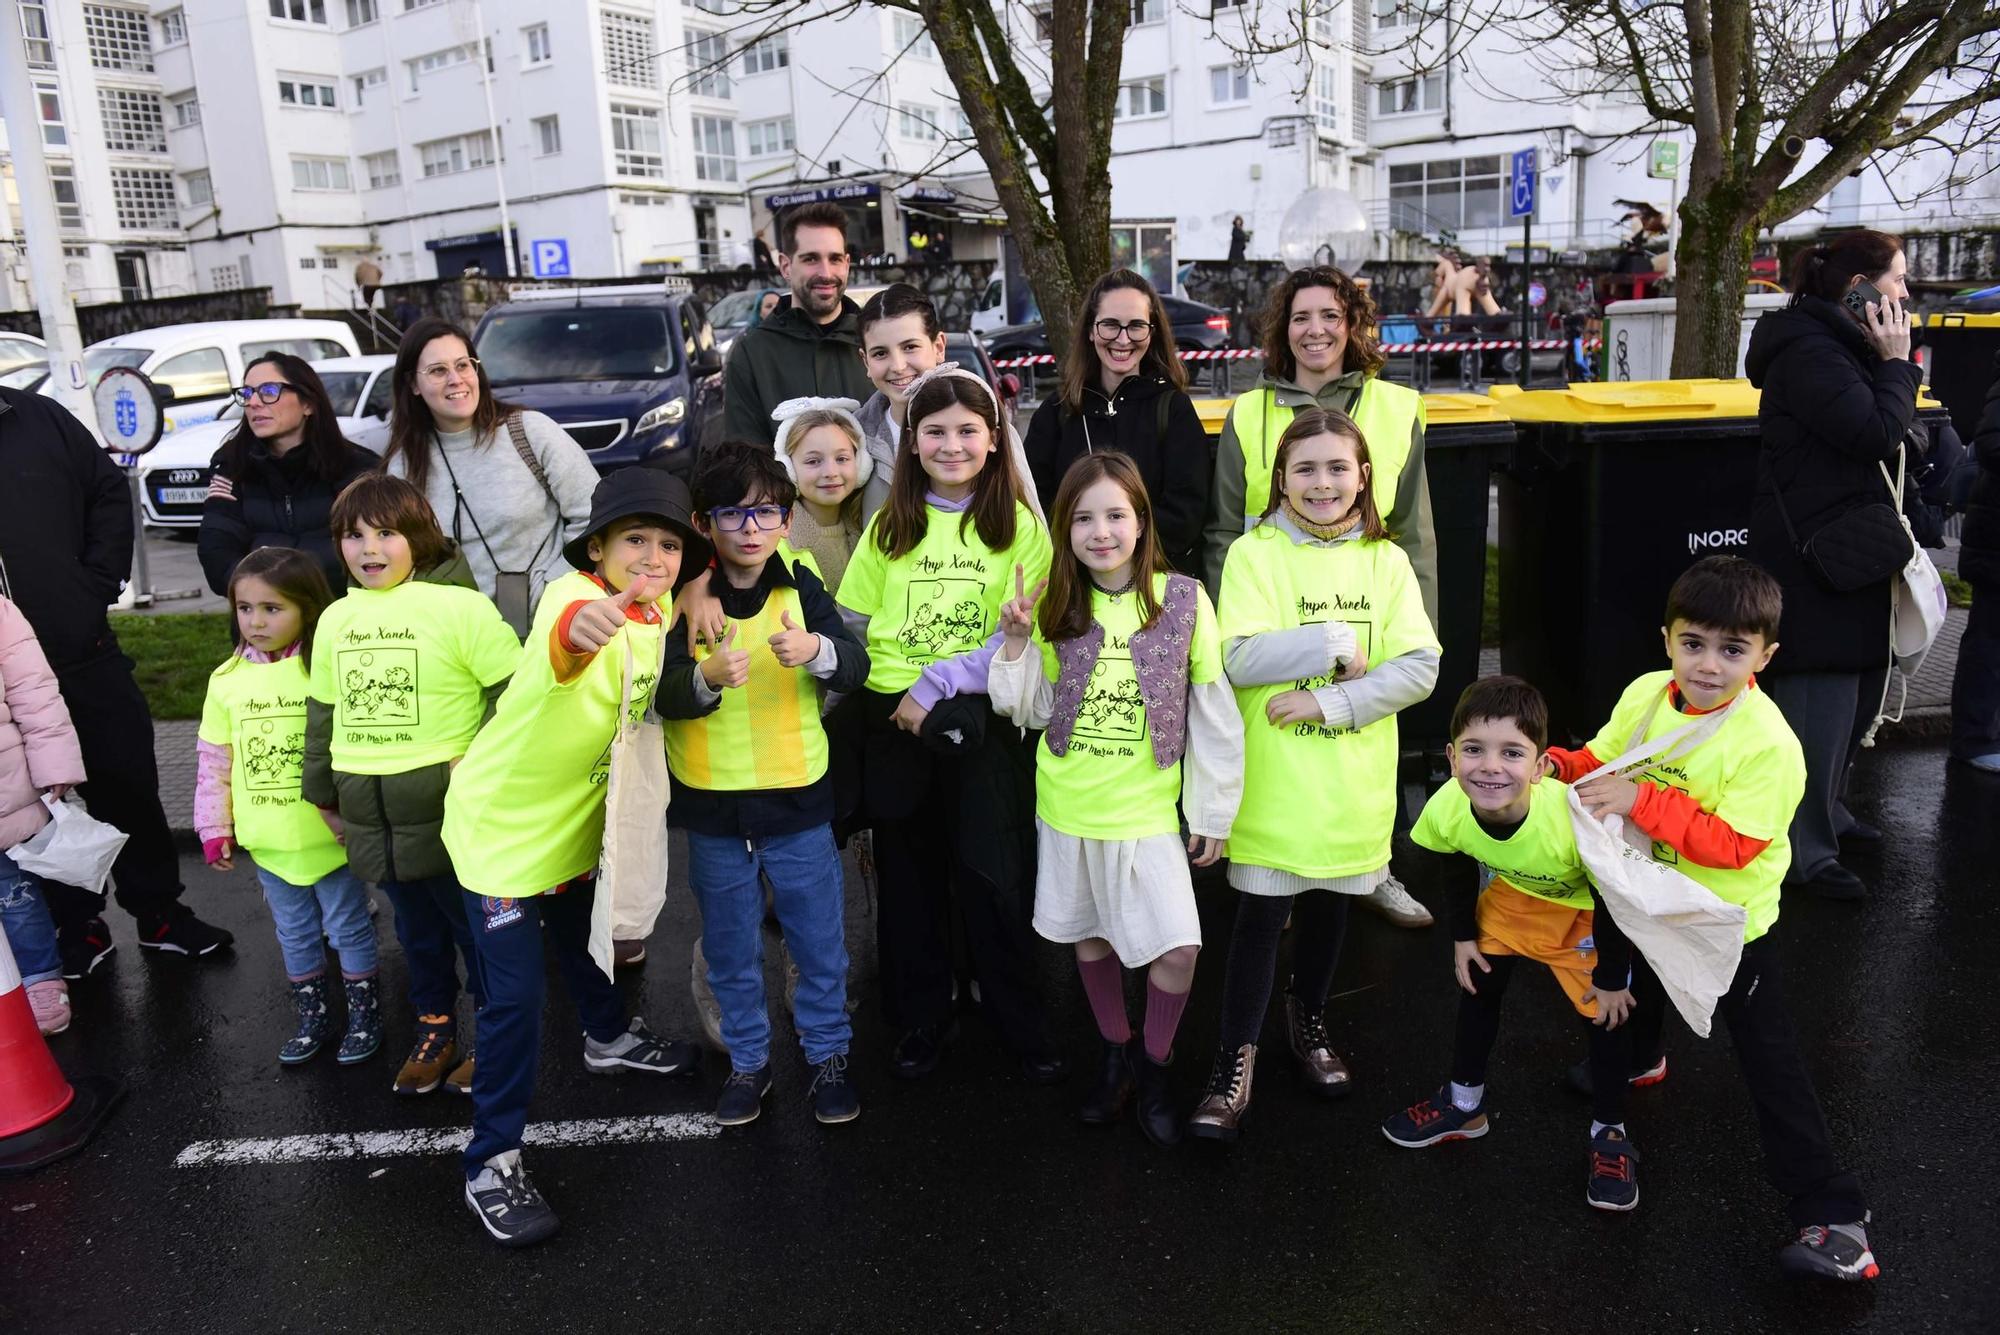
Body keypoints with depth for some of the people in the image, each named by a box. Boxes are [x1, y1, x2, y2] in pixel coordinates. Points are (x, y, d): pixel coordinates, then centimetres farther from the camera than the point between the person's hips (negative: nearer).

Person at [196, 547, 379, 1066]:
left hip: (330, 838, -4)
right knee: (295, 933, 20)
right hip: (267, 842, 5)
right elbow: (213, 760, 7)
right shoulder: (227, 679, 0)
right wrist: (214, 828, 7)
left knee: (348, 929, 12)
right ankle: (312, 1016, 36)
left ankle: (365, 1015, 28)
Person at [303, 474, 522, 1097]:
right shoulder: (335, 619, 6)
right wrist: (321, 790, 22)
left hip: (453, 813, -5)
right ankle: (434, 1030, 37)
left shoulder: (460, 606, -14)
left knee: (477, 927, 9)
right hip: (374, 821, 6)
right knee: (418, 932, 20)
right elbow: (322, 712, 17)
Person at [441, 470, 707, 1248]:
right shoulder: (572, 598, -30)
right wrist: (580, 626, -78)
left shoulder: (657, 615, -8)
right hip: (502, 826, -7)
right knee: (515, 997, -5)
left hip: (576, 820, 7)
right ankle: (491, 1166, 10)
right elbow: (560, 643, -57)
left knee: (584, 940, 29)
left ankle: (610, 1039, 55)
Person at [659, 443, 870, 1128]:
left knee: (820, 942, 11)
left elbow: (857, 665, -12)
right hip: (711, 805, 0)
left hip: (798, 797, 0)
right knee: (731, 948, 15)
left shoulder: (800, 586, -3)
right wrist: (706, 677, -33)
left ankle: (827, 1055, 31)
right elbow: (661, 694, -12)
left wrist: (816, 651, -33)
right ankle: (747, 1061, 34)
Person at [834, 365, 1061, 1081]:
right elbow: (855, 626, 8)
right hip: (895, 725, 3)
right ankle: (922, 1019, 28)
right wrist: (899, 698, -5)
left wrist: (937, 691, -13)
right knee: (909, 880, 12)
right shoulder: (890, 526, 7)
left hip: (984, 724, -2)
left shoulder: (1019, 524, -1)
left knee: (993, 880, 0)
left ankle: (1021, 1024, 19)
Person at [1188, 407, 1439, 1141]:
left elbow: (1421, 667, -5)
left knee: (1329, 908, 17)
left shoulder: (1386, 560, 3)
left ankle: (1308, 1020, 41)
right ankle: (1235, 1063, 13)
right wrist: (1337, 646, -15)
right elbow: (1240, 659, -17)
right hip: (1273, 779, -3)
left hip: (1353, 782, 3)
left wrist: (1329, 701, -15)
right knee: (1260, 917, 0)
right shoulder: (1254, 554, -5)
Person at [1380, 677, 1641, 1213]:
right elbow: (1459, 869, -6)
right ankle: (1464, 1105, 30)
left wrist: (1611, 976, -15)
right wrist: (1463, 936, -1)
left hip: (1587, 908, -4)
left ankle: (1609, 1133, 20)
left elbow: (1612, 899, -25)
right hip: (1513, 894, 4)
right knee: (1478, 987, 10)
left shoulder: (1573, 817, -44)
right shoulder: (1446, 809, -32)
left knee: (1605, 1011, -4)